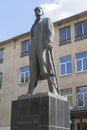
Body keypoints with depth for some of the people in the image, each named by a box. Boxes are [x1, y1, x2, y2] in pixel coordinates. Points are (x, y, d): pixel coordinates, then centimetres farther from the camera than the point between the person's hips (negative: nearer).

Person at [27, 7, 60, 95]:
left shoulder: (47, 20, 17)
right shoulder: (34, 26, 34)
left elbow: (51, 32, 0)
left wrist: (49, 42, -20)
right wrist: (32, 51, 13)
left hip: (44, 46, -6)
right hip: (34, 48, 6)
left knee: (48, 68, -18)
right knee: (34, 71, -6)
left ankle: (53, 91, -26)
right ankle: (30, 92, -15)